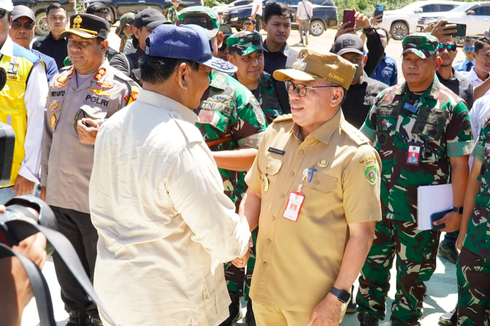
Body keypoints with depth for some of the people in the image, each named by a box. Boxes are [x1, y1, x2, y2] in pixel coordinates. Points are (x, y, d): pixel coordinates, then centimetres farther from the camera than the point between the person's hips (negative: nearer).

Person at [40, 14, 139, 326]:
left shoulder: (122, 87, -10)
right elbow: (49, 134, 16)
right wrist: (45, 180, 17)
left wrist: (102, 138, -25)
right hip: (58, 195, 6)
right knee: (66, 270, 20)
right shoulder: (59, 83, 9)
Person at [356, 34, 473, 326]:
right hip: (378, 204, 3)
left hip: (421, 212, -3)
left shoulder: (452, 107, -8)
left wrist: (457, 209, -10)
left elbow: (459, 163, -8)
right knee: (372, 266, 15)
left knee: (413, 275, 13)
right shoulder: (385, 98, 3)